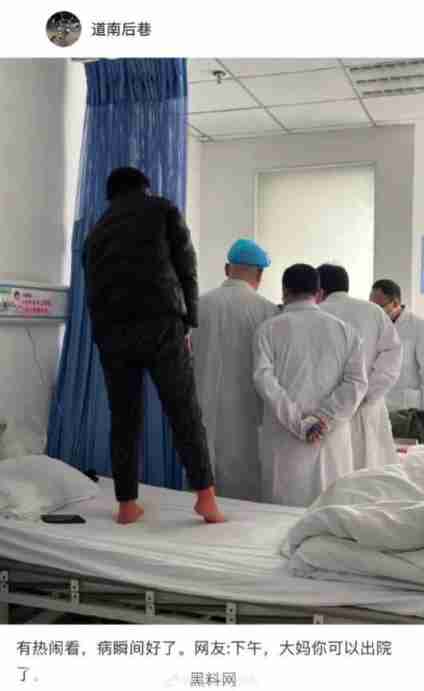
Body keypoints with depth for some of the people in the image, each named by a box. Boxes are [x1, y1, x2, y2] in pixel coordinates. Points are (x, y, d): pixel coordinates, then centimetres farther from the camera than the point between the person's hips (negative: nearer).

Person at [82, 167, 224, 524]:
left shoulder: (96, 231, 25)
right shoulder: (164, 209, 13)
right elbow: (186, 270, 7)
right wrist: (187, 325, 10)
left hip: (110, 331, 4)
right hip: (160, 324, -4)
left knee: (123, 418, 9)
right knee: (185, 414, 1)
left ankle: (127, 505, 13)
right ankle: (206, 496, 0)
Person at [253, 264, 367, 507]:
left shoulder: (270, 329, 1)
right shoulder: (345, 330, 7)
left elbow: (264, 380, -10)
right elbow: (357, 382, -3)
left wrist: (300, 424, -12)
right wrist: (324, 420, -8)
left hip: (286, 441, -1)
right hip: (332, 442, 2)